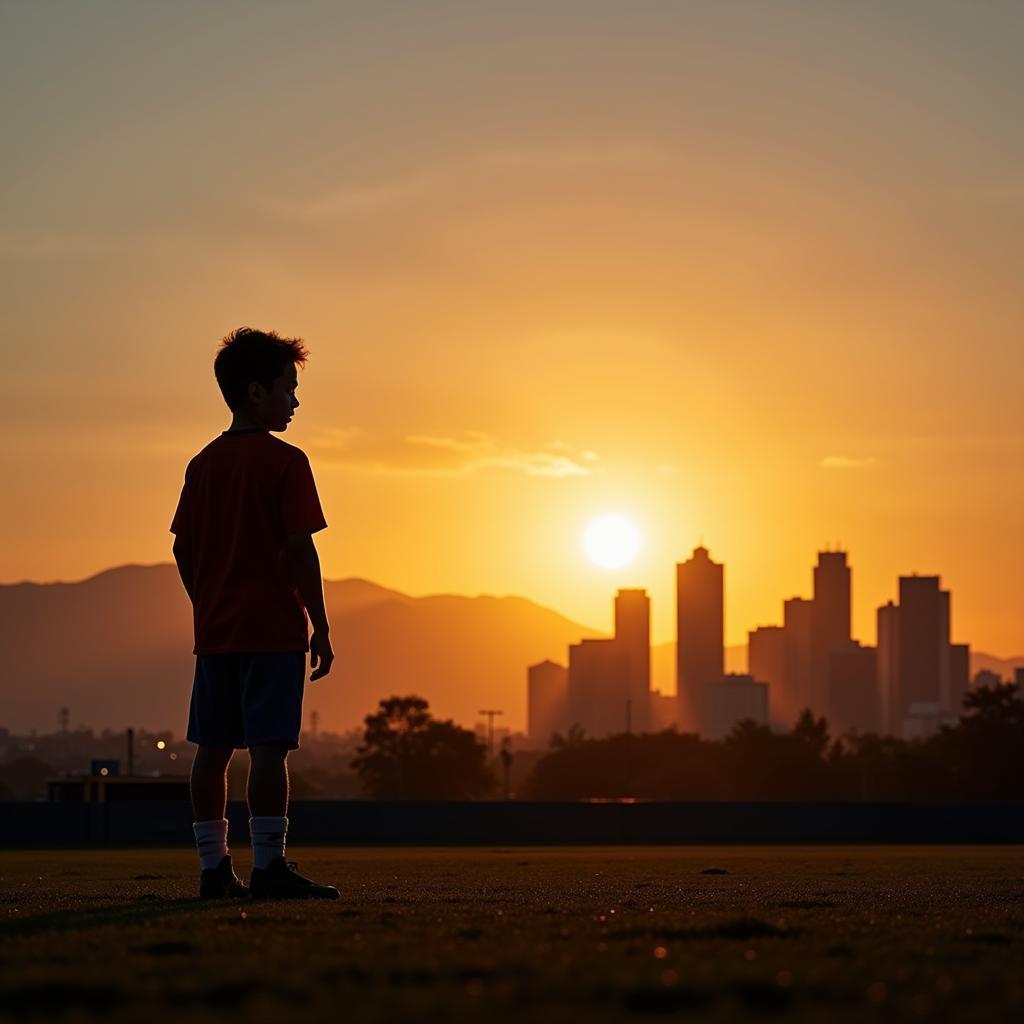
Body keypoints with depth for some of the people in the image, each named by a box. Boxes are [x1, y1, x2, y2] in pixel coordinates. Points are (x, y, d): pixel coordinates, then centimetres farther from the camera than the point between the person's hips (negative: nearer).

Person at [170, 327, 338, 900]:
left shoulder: (203, 464, 11)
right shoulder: (285, 462, -8)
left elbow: (183, 549, 13)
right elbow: (301, 550, -12)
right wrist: (321, 627, -7)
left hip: (216, 631, 7)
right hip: (274, 627, -7)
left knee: (213, 749, 6)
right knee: (269, 746, -8)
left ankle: (214, 868, 9)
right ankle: (269, 866, -10)